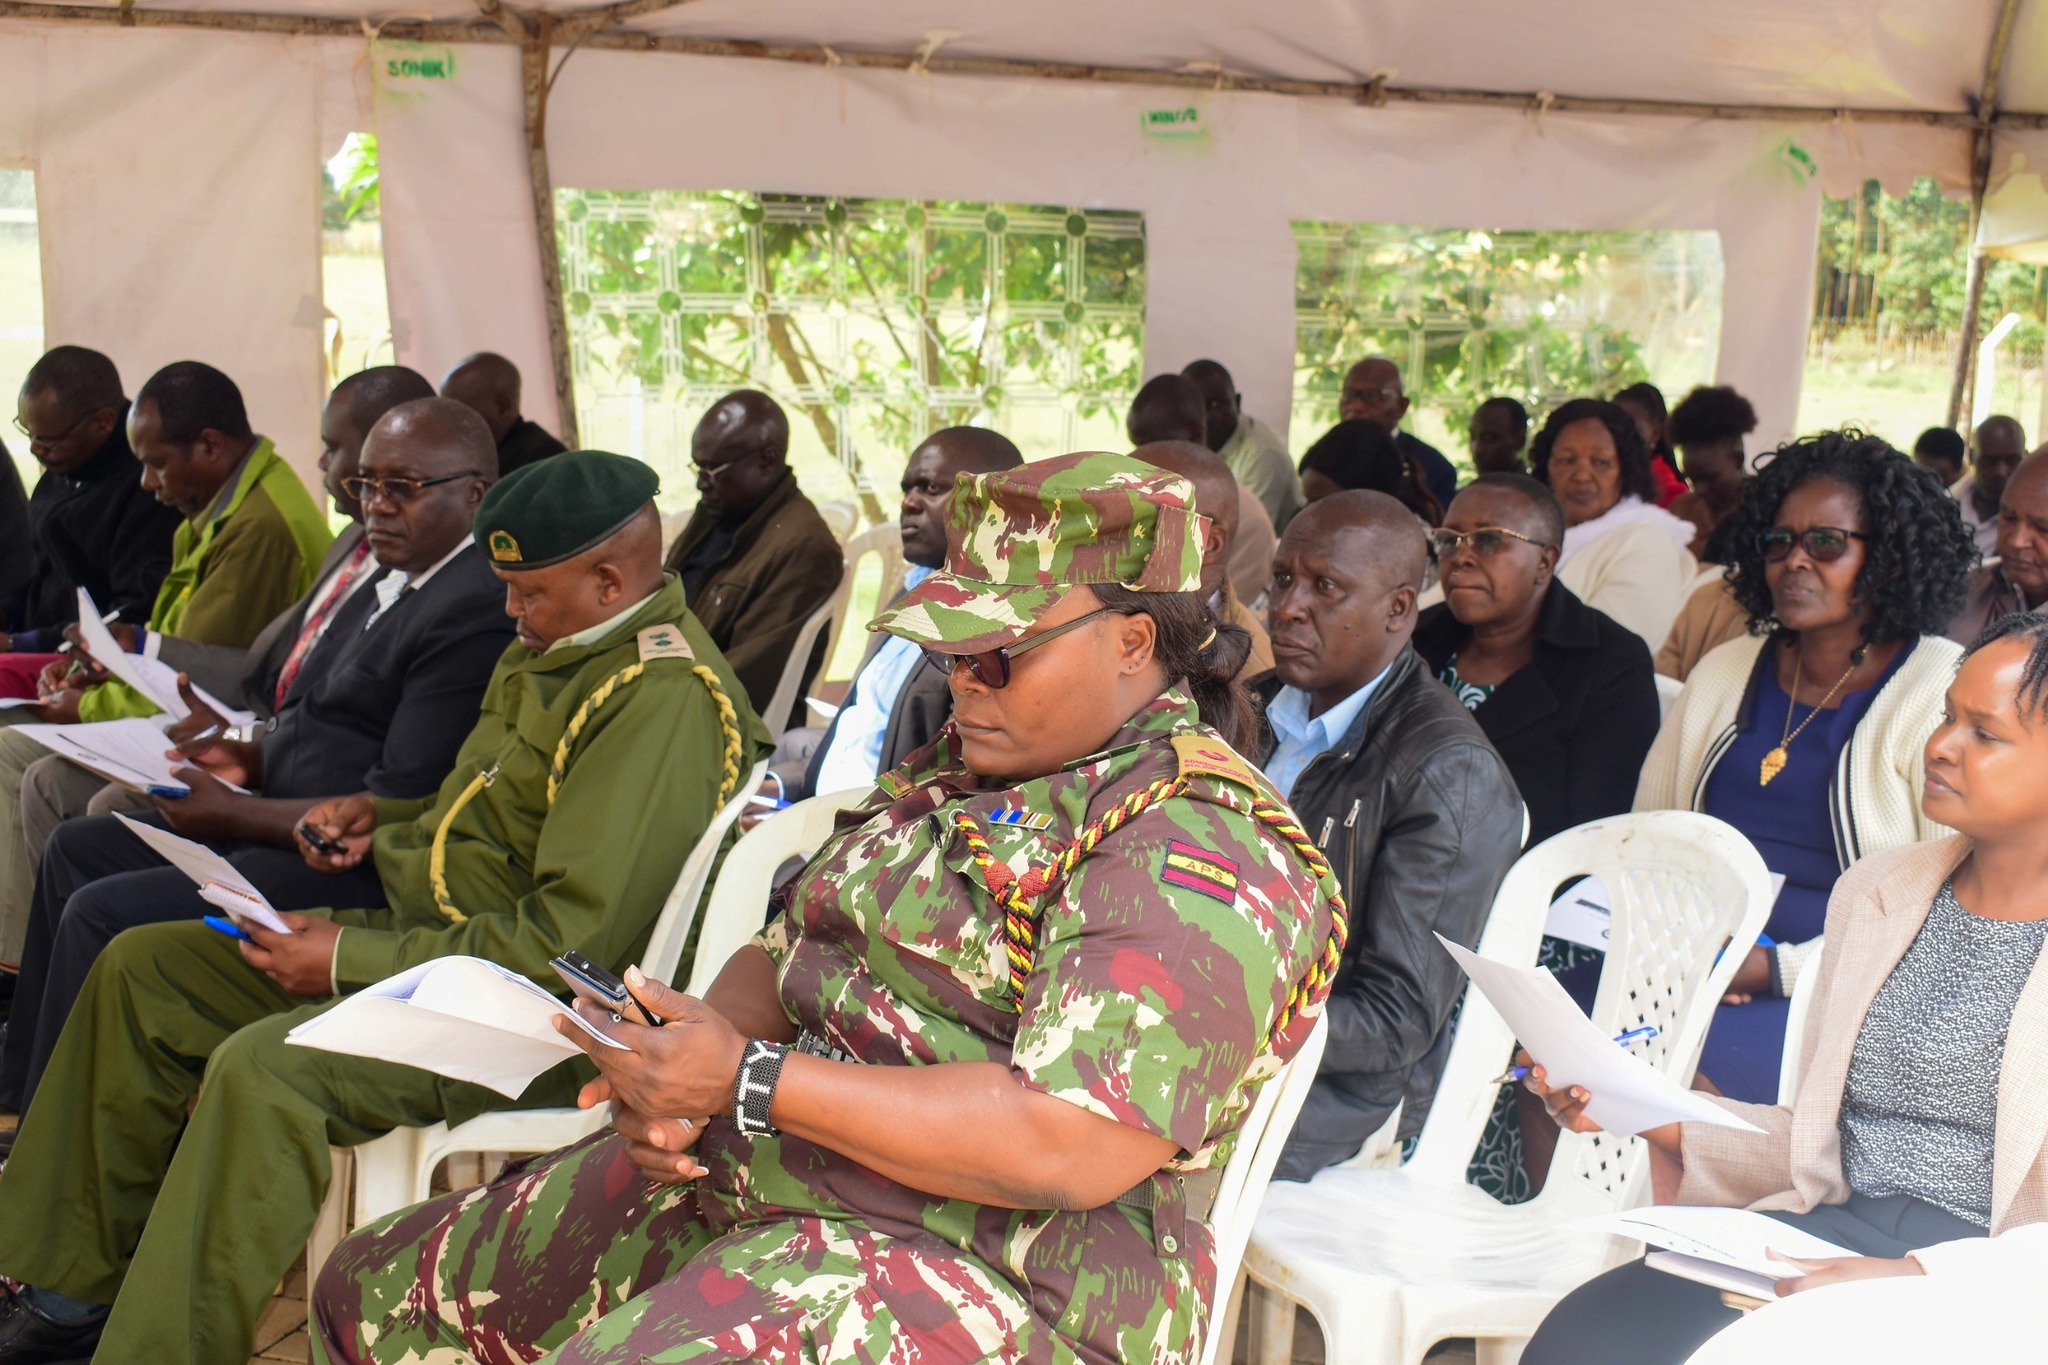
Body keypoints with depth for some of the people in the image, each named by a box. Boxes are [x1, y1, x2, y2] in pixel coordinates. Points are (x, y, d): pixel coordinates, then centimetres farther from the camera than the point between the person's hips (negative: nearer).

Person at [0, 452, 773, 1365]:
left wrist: (354, 961, -21)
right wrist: (386, 819, 8)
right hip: (423, 932, 11)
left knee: (264, 1067, -33)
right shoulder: (556, 651, 11)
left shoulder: (664, 699, -22)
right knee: (139, 968, 12)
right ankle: (73, 1285, 19)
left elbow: (571, 939, -27)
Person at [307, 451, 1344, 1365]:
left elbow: (1074, 1147, -26)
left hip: (988, 1272, -9)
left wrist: (747, 1081, -21)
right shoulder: (962, 770, 15)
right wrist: (670, 1081, -5)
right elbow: (784, 952, 19)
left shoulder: (1199, 846, -16)